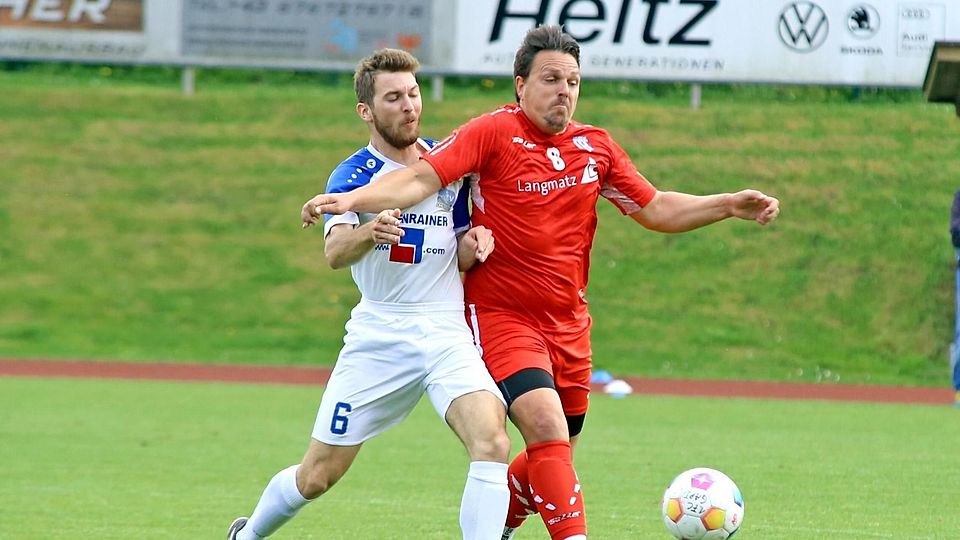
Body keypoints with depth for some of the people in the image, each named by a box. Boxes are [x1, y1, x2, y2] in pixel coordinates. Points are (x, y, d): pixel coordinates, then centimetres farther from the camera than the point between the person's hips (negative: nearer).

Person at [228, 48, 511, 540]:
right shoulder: (352, 176, -4)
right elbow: (334, 253, -22)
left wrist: (472, 247, -9)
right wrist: (369, 233, -45)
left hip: (446, 333, 2)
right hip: (377, 335, -2)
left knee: (492, 443, -26)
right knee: (317, 476, 6)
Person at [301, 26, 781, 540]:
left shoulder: (596, 146, 7)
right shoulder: (493, 133, -11)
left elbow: (655, 209, 16)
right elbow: (421, 178, -20)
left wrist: (729, 205, 6)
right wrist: (351, 199, -35)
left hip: (568, 324, 6)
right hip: (501, 315, -6)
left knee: (553, 452, 13)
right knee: (547, 427, -24)